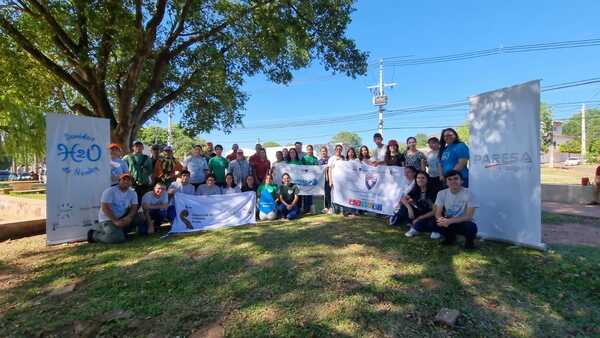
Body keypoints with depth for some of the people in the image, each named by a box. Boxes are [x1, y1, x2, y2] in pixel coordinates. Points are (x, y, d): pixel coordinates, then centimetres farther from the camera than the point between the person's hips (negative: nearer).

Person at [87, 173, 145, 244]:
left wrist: (128, 217, -25)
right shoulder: (109, 191, -11)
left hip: (122, 219, 5)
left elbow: (134, 208, -3)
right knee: (118, 237, -27)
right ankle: (94, 235, 0)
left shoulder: (132, 193, 3)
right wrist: (116, 221, -28)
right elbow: (105, 208, -19)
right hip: (108, 220, -5)